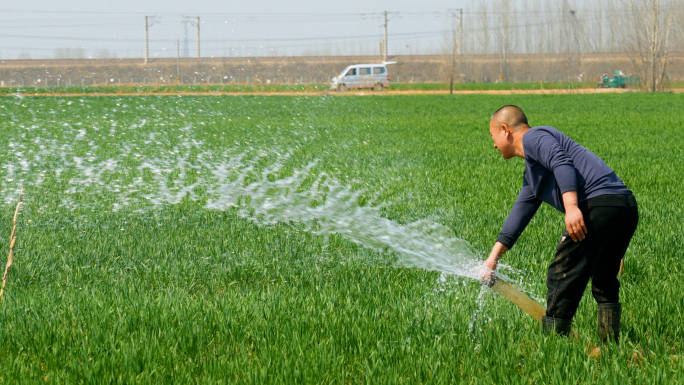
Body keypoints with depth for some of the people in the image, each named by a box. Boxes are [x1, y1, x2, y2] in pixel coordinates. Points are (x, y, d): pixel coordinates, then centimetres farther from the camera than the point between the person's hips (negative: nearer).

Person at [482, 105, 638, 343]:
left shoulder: (533, 138, 3)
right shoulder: (531, 172, 33)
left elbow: (562, 163, -15)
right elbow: (520, 213, 35)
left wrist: (571, 207, -28)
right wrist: (494, 257, 35)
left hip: (599, 203, -10)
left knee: (562, 276, -4)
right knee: (604, 282, 21)